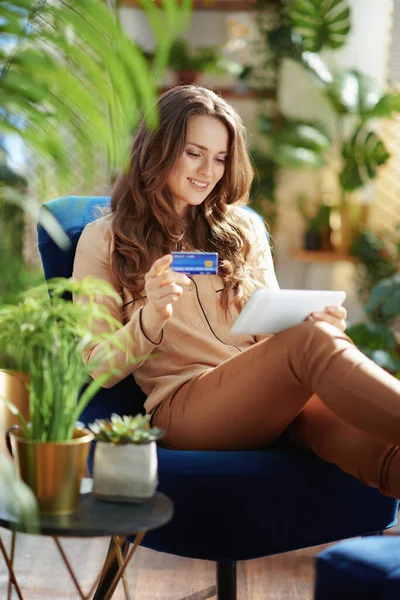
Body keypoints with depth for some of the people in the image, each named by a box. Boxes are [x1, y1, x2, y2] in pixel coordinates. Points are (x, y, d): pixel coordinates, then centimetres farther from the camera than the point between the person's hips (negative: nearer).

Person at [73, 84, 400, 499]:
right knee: (312, 343, -35)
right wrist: (150, 318, -13)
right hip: (182, 405, -3)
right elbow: (99, 369, 8)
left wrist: (314, 322, -3)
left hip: (274, 398, 4)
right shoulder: (103, 240, 13)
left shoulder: (244, 230, 25)